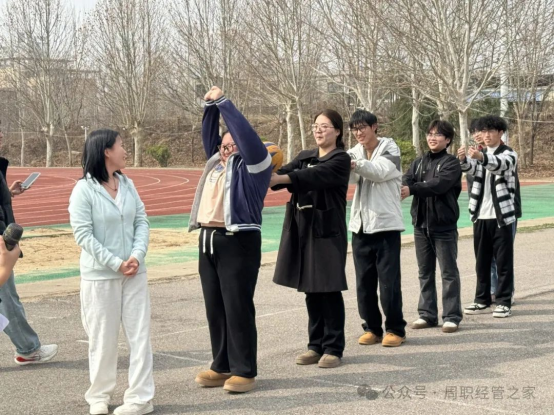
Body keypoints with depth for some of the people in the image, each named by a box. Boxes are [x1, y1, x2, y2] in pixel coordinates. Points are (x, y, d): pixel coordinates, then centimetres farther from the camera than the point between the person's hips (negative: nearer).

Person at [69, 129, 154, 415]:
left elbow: (142, 221, 4)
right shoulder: (84, 190, -11)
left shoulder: (128, 184, 5)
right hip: (99, 276, -5)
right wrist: (115, 263, -17)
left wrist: (137, 255, -12)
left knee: (139, 335, 3)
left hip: (134, 273, 5)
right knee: (103, 338, 6)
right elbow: (83, 235, -14)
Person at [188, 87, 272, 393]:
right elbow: (209, 137, 25)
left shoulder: (253, 164, -1)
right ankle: (222, 367, 18)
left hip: (238, 242, -7)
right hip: (208, 240, 8)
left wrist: (223, 102, -4)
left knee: (238, 308, -5)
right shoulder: (217, 163, 19)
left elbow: (245, 133, -9)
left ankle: (244, 371, 1)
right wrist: (210, 106, 12)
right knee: (215, 308, 10)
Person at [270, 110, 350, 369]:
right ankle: (316, 345, 19)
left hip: (327, 230, -6)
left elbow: (315, 176, -25)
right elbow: (286, 173, -3)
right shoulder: (304, 157, 14)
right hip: (302, 229, 6)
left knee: (329, 289, -3)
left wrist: (280, 179, -38)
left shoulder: (340, 159, -6)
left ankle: (333, 348, 6)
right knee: (310, 289, 9)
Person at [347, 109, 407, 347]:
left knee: (388, 280, -2)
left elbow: (380, 172, -24)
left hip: (386, 224, -4)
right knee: (364, 281, 6)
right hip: (360, 225, 4)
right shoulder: (354, 152, 9)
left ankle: (395, 329, 8)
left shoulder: (390, 149, -3)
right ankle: (372, 328, 16)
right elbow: (349, 176, -11)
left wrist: (355, 163, -40)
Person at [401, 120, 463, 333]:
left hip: (444, 225, -5)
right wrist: (402, 188, -29)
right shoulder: (418, 162, 12)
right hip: (421, 224, 6)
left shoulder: (451, 163, -6)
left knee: (449, 272, 0)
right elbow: (407, 179, -5)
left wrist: (411, 190, -32)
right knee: (425, 272, 11)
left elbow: (439, 184, -22)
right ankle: (427, 314, 19)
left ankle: (452, 316, 5)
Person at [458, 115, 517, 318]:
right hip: (481, 216, 5)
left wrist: (481, 157, -47)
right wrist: (463, 159, -35)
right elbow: (472, 168, -10)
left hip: (501, 216, -5)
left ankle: (504, 302, 3)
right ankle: (482, 300, 17)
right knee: (482, 261, 10)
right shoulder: (480, 155, 12)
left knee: (503, 261, -1)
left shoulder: (509, 154, -2)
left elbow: (500, 165, -26)